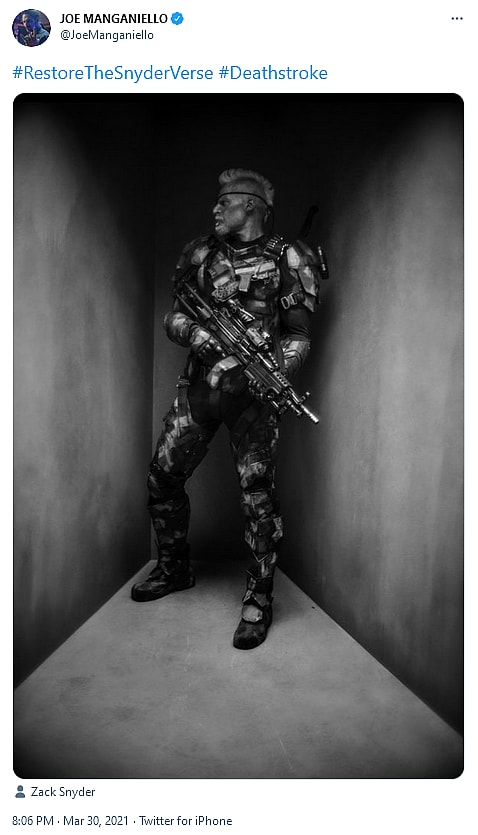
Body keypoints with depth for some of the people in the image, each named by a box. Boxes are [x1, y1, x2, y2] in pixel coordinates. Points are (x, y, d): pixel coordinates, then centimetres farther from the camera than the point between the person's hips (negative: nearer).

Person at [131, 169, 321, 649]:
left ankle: (259, 600, 9)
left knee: (257, 494, -8)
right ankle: (174, 569, 31)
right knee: (162, 477, 8)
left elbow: (298, 335, -1)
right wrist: (193, 333, -11)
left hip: (251, 390, -5)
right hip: (200, 383, 5)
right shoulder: (201, 253, 13)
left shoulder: (286, 259, 1)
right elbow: (173, 316, 12)